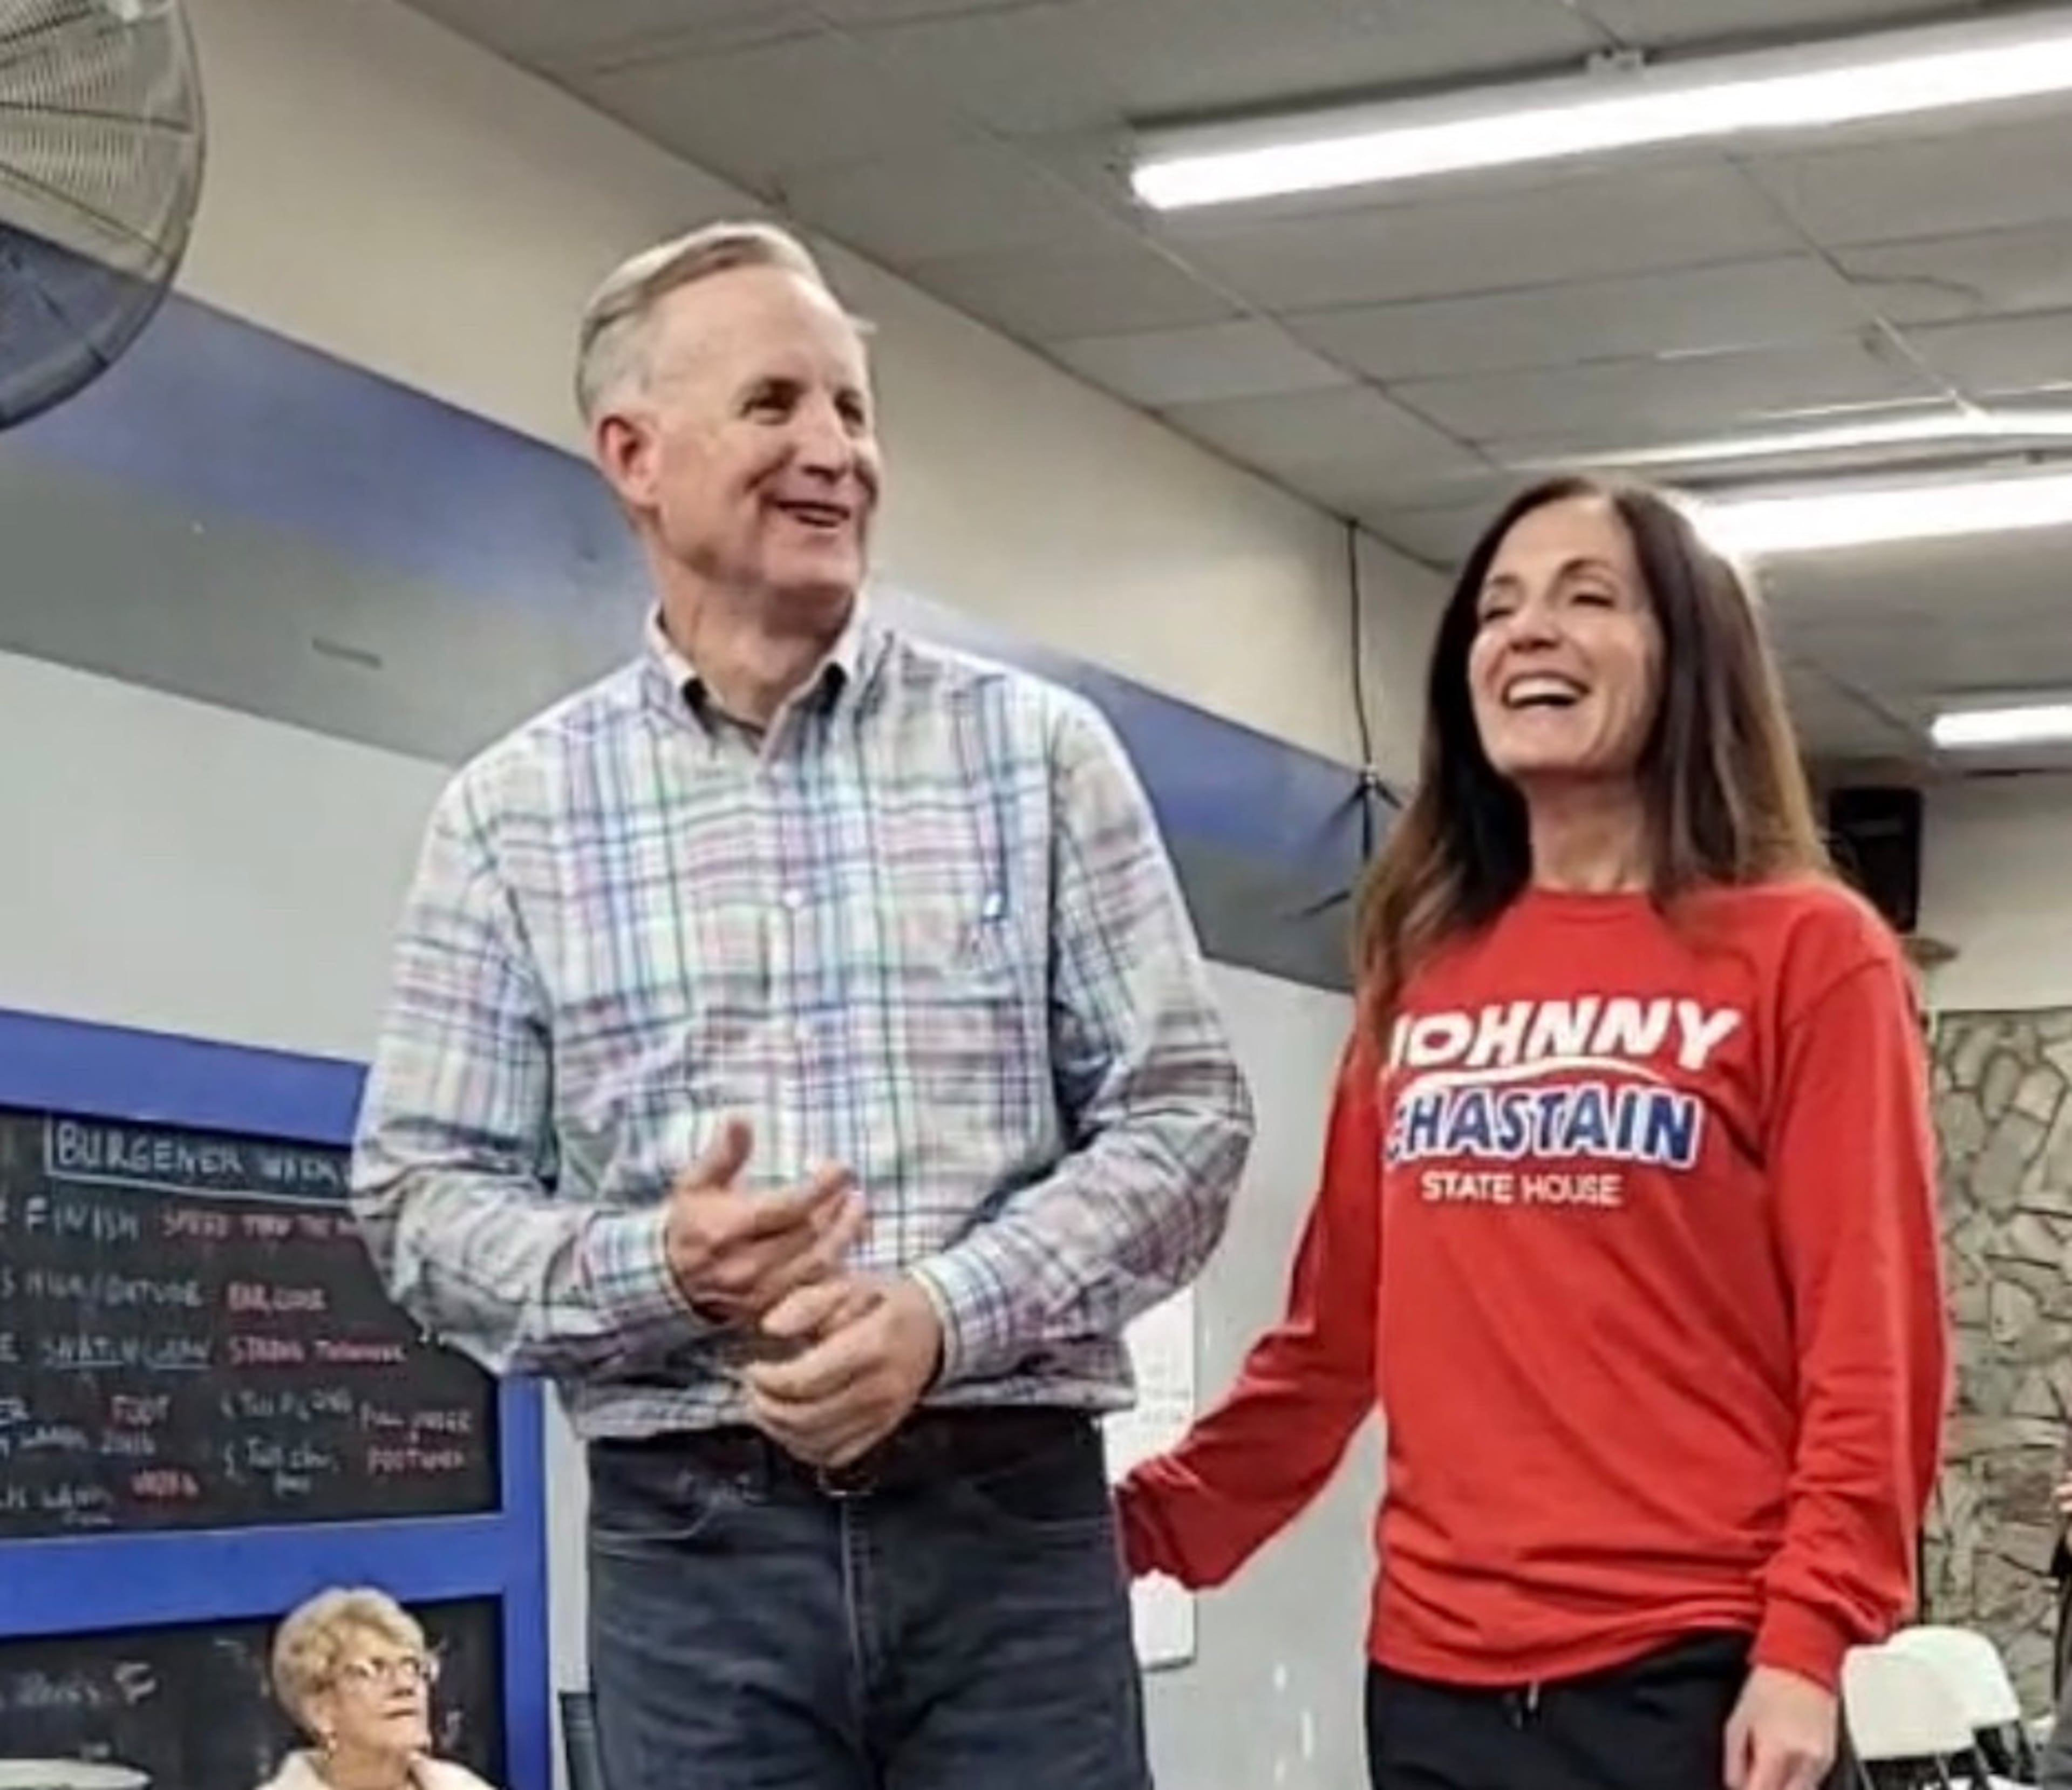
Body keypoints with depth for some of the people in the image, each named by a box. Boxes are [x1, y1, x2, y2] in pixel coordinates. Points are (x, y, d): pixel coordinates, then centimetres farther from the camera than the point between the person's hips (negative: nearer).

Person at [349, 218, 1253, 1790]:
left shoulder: (1037, 751, 6)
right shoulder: (513, 813, 6)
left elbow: (1183, 1115, 2)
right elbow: (421, 1193, 5)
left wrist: (949, 1314, -13)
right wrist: (652, 1267, -15)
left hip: (1010, 1519, 0)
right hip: (692, 1539, 0)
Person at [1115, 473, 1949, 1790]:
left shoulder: (1807, 952, 0)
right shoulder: (1419, 975, 13)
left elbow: (1870, 1337, -7)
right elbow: (1338, 1326, 15)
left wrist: (1808, 1638, -15)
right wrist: (1156, 1521, 6)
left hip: (1690, 1670, -4)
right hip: (1434, 1671, 5)